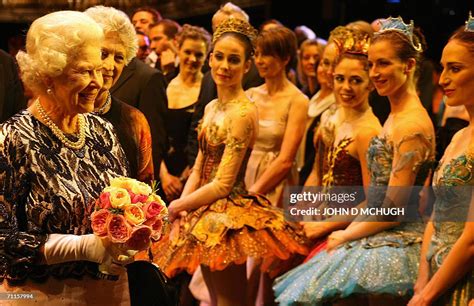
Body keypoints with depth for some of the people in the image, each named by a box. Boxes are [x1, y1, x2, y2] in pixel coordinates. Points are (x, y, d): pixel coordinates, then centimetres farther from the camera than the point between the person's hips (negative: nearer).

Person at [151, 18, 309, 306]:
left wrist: (178, 206, -7)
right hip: (206, 216, 9)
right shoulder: (212, 108, 9)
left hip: (228, 218, -9)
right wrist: (182, 207, -4)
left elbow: (223, 184, -19)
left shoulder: (243, 112, -18)